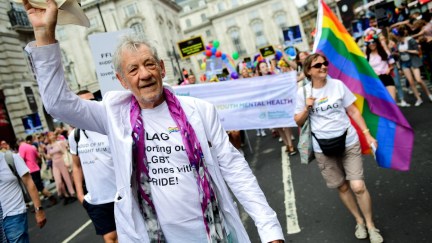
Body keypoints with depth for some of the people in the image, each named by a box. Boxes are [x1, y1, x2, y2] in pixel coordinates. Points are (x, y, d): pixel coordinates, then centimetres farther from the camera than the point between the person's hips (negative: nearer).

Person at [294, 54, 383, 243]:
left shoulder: (338, 85, -4)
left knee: (358, 187, -6)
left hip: (349, 142, 0)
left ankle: (371, 225, 18)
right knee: (342, 187, 13)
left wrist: (367, 133, -4)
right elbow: (298, 122, 1)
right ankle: (359, 221, 36)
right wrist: (307, 109, -17)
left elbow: (353, 111, 2)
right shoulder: (302, 92, -5)